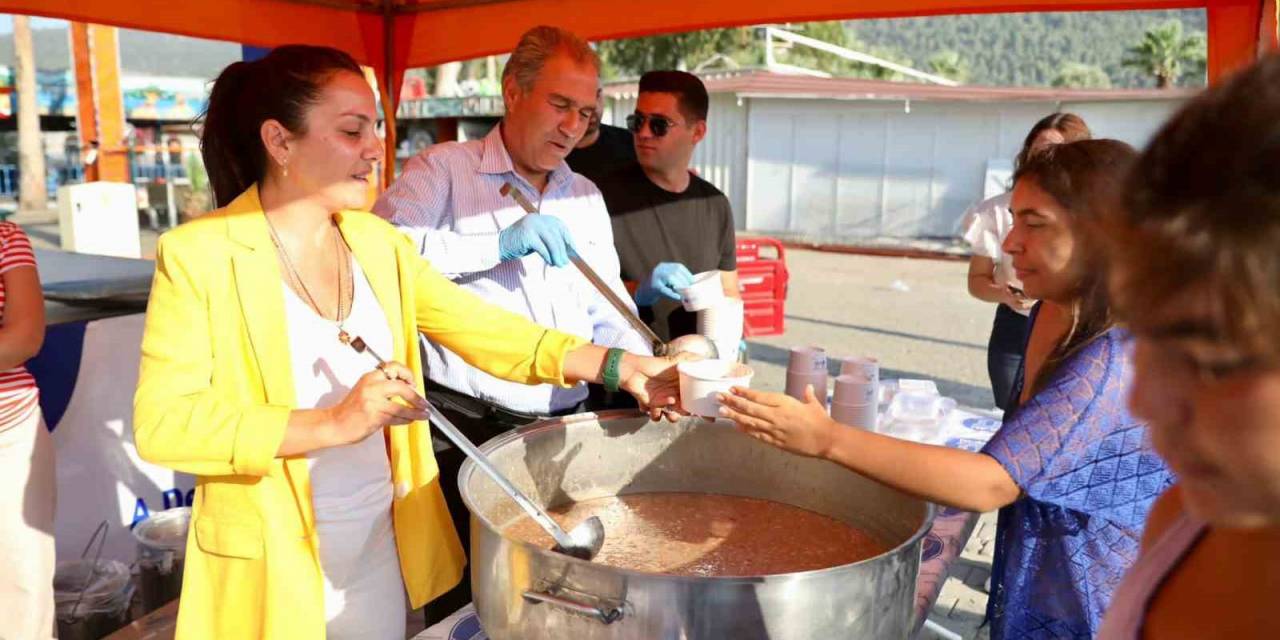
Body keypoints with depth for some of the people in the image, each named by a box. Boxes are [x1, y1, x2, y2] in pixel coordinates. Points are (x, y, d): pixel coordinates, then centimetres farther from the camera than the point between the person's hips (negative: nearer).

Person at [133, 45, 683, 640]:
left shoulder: (376, 241, 2)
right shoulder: (196, 254, -13)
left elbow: (477, 327, -3)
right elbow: (162, 423, -18)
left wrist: (618, 366, -14)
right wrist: (332, 423, -29)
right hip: (272, 565, -4)